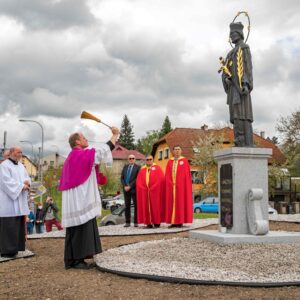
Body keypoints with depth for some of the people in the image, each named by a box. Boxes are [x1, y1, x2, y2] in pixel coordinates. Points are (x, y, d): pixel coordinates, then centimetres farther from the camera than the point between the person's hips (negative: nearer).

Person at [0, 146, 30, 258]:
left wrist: (27, 182, -7)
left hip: (19, 202, 8)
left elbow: (27, 178, 16)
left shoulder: (21, 166, 18)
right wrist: (21, 186, -15)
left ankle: (14, 248, 14)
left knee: (18, 225, 6)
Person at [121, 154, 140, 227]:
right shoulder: (125, 167, 14)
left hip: (134, 189, -4)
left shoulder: (138, 167, -1)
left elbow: (137, 179, -9)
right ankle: (127, 222, 9)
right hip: (126, 189, 4)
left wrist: (130, 186, -14)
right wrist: (125, 186, -4)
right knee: (127, 206, 5)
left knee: (136, 206, 0)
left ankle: (136, 222, 4)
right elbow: (122, 178, 10)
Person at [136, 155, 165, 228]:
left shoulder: (157, 168, 5)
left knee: (155, 206, -4)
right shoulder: (142, 169, 15)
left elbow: (161, 178, -6)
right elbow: (139, 181, 9)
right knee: (146, 207, 0)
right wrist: (143, 188, -7)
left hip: (155, 191, -3)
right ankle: (149, 223, 2)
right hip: (144, 191, 3)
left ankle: (156, 223, 0)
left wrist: (153, 187, -13)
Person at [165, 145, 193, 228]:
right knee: (172, 202, 1)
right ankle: (173, 222, 4)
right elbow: (167, 175, 9)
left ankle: (180, 222, -1)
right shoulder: (169, 161, 12)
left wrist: (178, 184, -11)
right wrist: (170, 184, -4)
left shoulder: (184, 161, 1)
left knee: (181, 202, -3)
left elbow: (186, 174, -5)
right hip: (171, 186, 4)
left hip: (181, 186, -4)